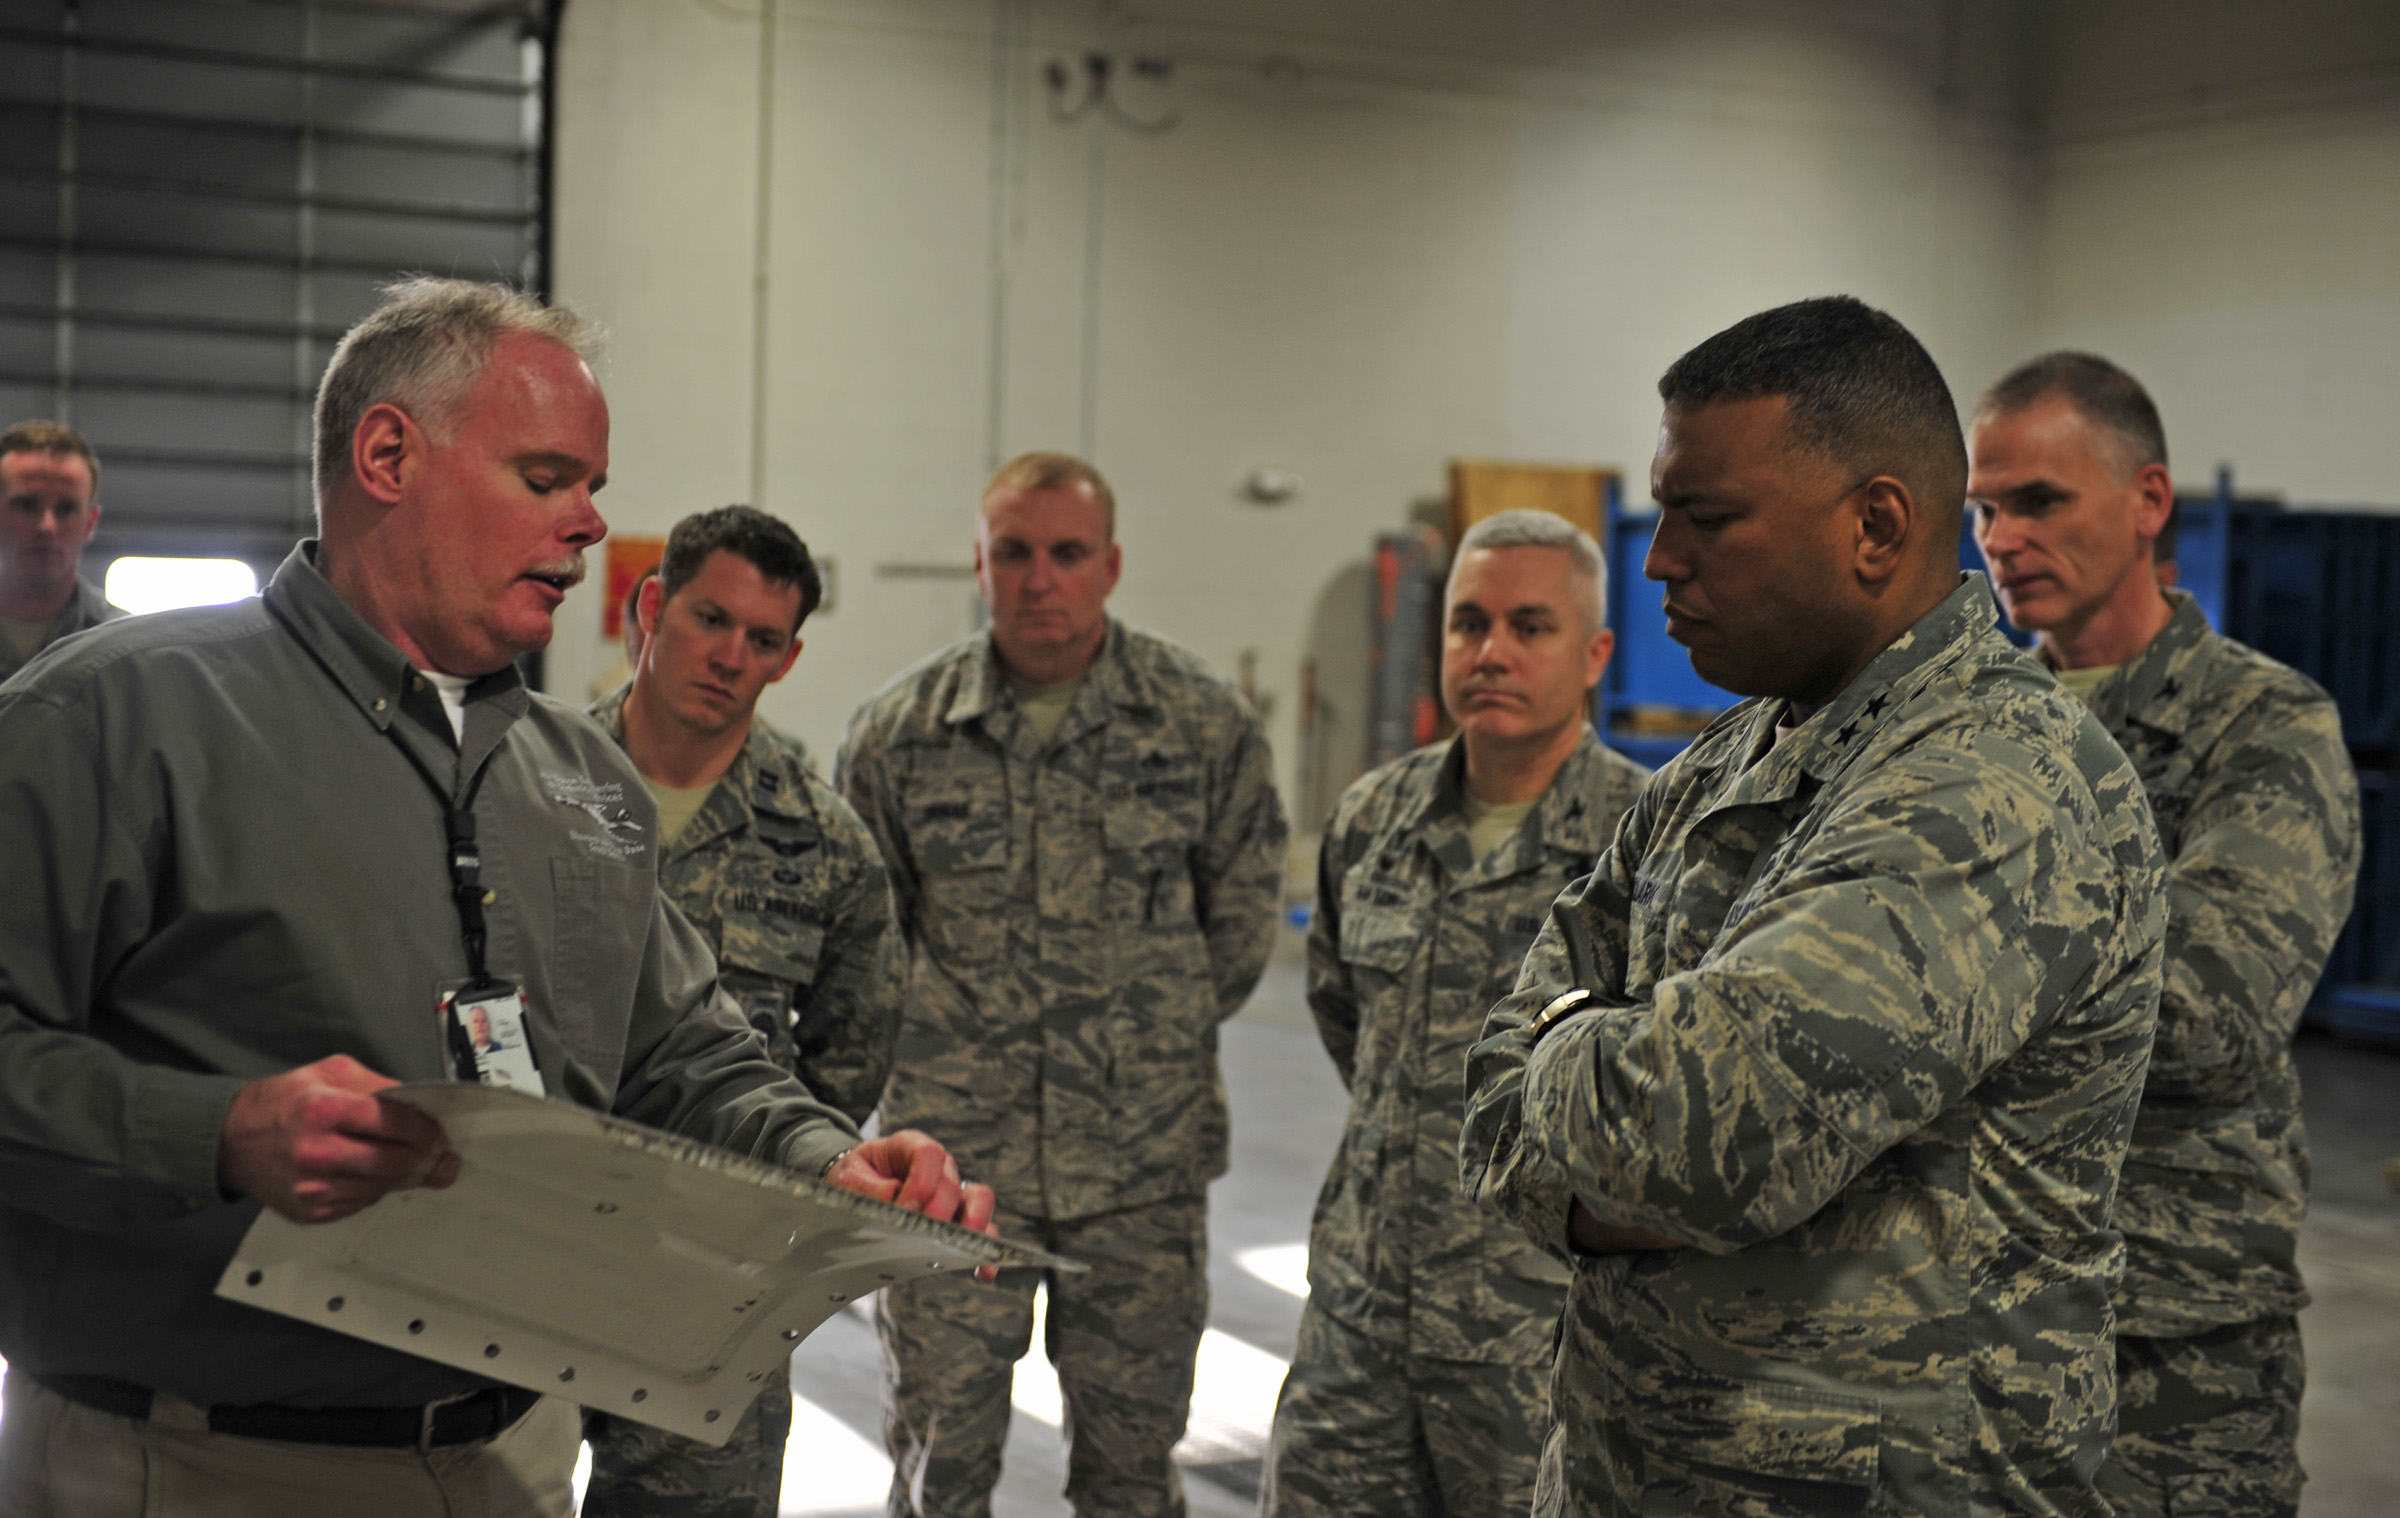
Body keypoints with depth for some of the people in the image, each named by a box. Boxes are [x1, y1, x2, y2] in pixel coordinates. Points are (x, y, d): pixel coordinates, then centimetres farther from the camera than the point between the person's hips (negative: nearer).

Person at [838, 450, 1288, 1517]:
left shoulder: (1205, 725, -2)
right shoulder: (898, 731, -1)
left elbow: (1243, 914, 9)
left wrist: (1160, 1035, 9)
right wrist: (943, 1039, 9)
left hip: (1143, 1163, 0)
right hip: (949, 1157, 0)